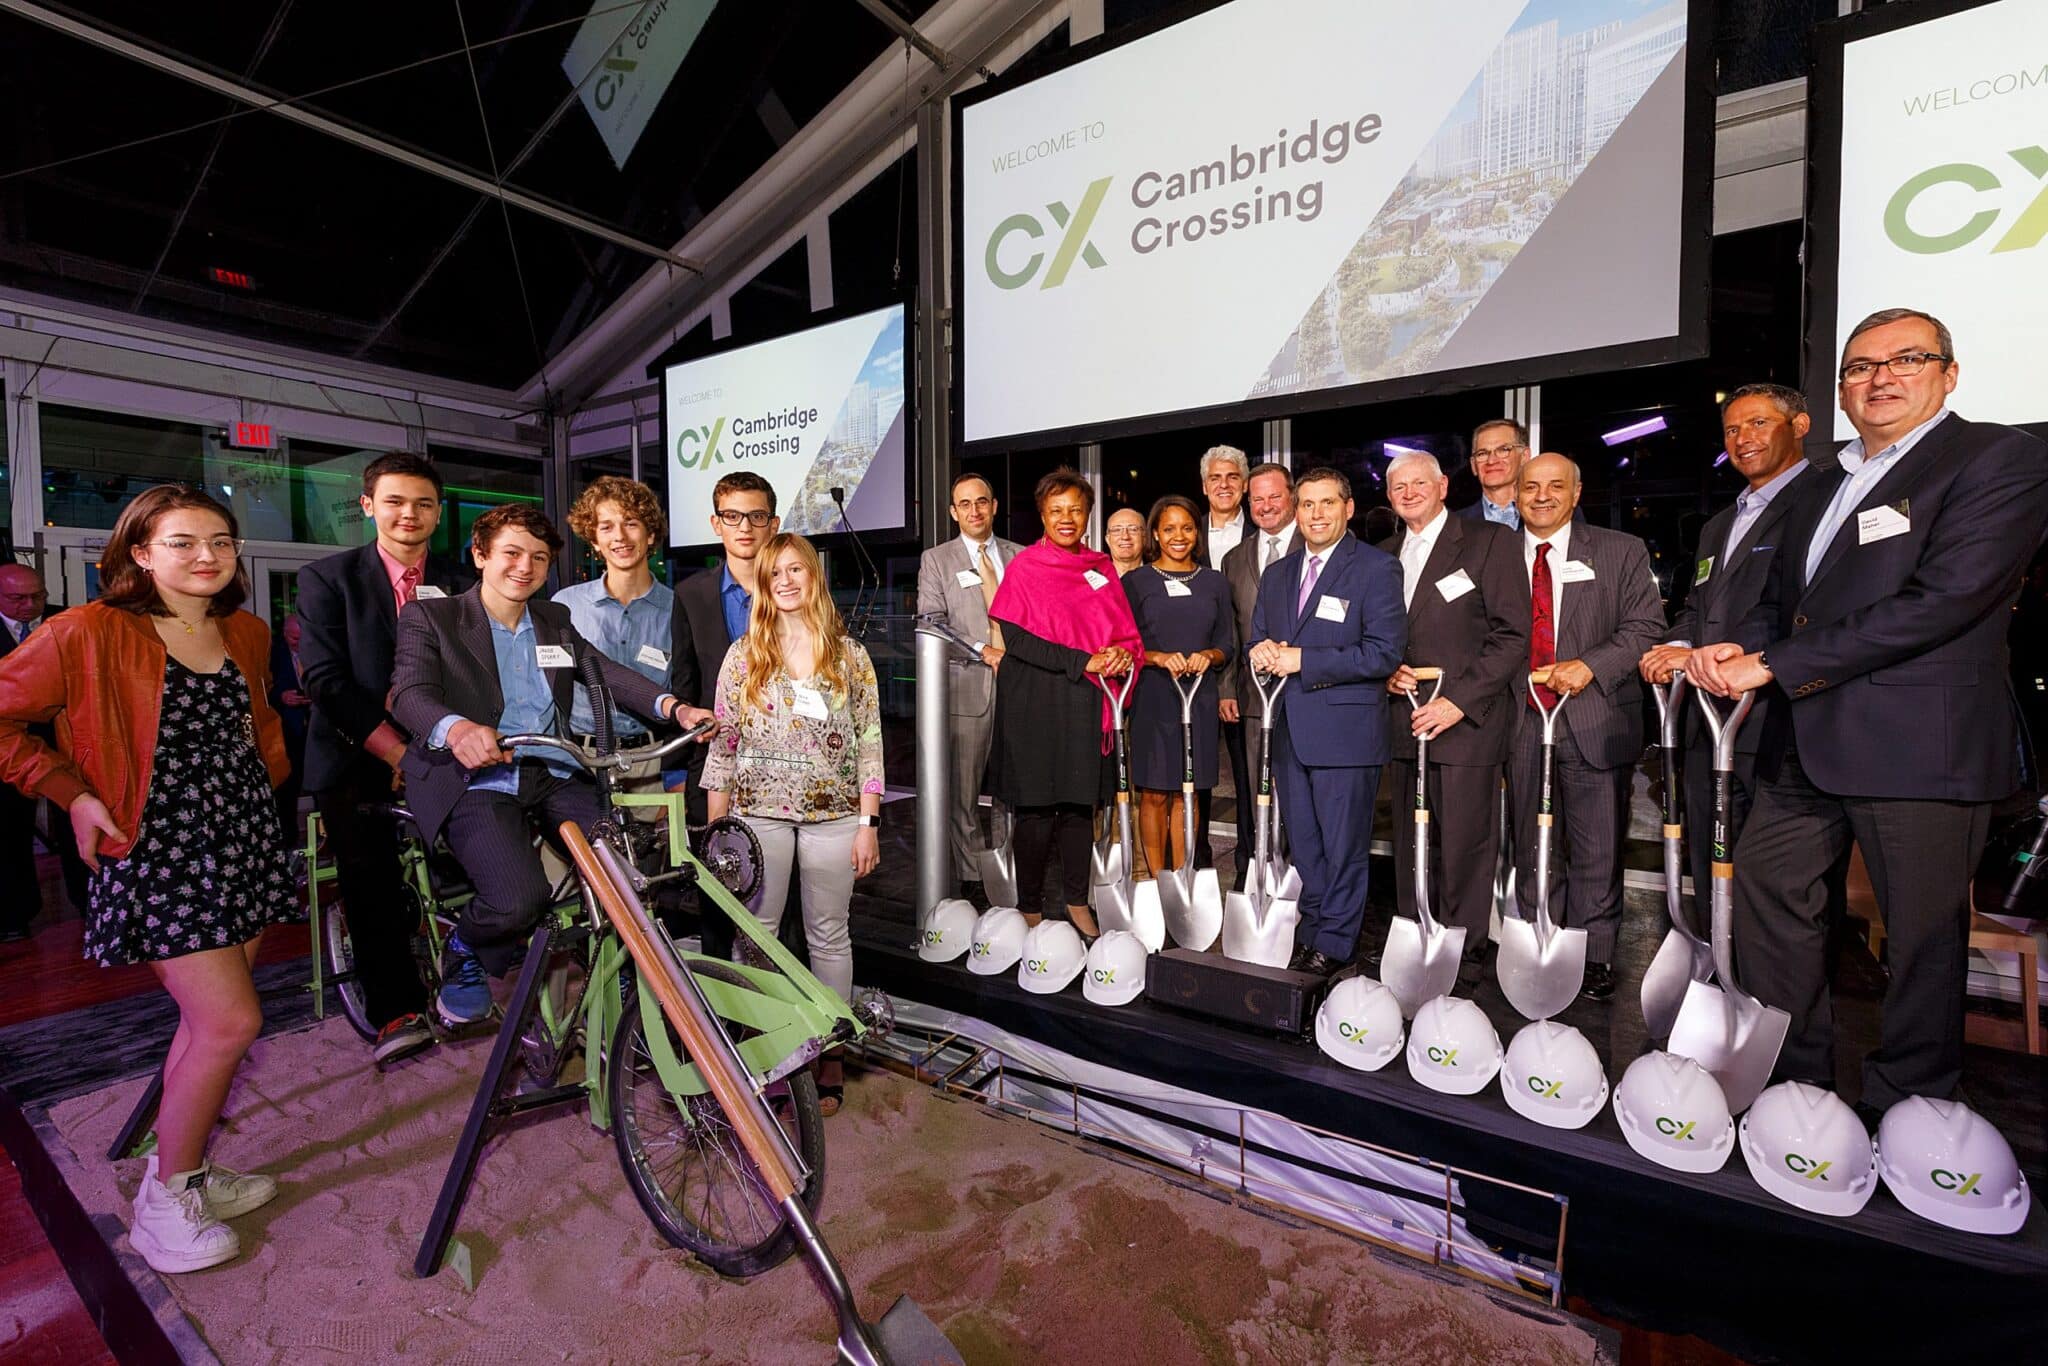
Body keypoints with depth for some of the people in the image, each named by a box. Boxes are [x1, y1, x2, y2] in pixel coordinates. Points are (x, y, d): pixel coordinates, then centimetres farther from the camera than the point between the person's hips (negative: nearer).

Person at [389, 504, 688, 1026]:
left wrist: (672, 706, -15)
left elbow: (608, 672, 5)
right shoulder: (429, 616, 5)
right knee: (519, 898, -27)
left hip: (555, 775, 4)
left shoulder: (557, 621, 19)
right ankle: (463, 952, 10)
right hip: (477, 778, -4)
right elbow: (409, 692, -12)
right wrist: (457, 729, -36)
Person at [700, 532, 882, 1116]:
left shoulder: (849, 655, 4)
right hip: (759, 811, 1)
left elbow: (869, 740, 2)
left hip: (833, 814, 0)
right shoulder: (743, 654, 5)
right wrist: (716, 821, 2)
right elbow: (723, 739, 5)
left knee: (829, 937, 8)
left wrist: (868, 822, -2)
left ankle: (830, 1053, 21)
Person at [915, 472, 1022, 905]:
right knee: (963, 792, 1)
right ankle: (971, 880, 12)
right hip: (965, 688, -2)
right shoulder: (936, 560, 8)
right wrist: (983, 651, -11)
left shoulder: (1020, 556, 16)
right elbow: (931, 625, -2)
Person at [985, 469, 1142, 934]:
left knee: (1080, 803, 8)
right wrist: (1083, 662, -17)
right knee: (1036, 808, 0)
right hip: (1035, 702, -4)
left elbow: (1127, 634, 13)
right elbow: (1016, 638, -11)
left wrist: (1122, 654, -11)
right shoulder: (1025, 565, -1)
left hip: (1085, 703, 4)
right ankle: (1029, 909, 15)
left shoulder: (1101, 568, 12)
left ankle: (1077, 901, 23)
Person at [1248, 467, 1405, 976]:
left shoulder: (1376, 568, -6)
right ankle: (1311, 930, 29)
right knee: (1303, 845, 15)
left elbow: (1384, 652, -15)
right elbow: (1258, 641, 19)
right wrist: (1261, 652, -6)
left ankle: (1334, 942, 19)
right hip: (1288, 731, 6)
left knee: (1343, 848, 5)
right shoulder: (1277, 574, 15)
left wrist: (1304, 661, -18)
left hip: (1345, 732, -6)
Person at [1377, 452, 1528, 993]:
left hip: (1466, 721, -5)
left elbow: (1513, 634, -8)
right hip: (1404, 720, 5)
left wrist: (1459, 700, -15)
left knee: (1465, 850, -1)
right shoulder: (1384, 554, 16)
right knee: (1410, 849, 11)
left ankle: (1462, 964, 12)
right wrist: (1386, 671, -1)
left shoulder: (1490, 541, -1)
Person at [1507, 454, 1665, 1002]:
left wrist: (1590, 664, -16)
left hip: (1595, 720, -1)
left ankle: (1593, 957, 18)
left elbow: (1646, 627, -1)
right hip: (1522, 722, 2)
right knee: (1531, 848, 10)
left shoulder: (1621, 551, 6)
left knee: (1597, 850, 4)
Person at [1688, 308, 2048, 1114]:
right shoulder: (1823, 490, 18)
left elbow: (1944, 597, -18)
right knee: (1765, 886, 12)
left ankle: (1907, 1107, 23)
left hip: (1919, 743, -7)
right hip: (1807, 740, 8)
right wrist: (1736, 649, -5)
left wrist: (1772, 665, -19)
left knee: (1922, 929, 5)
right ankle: (1792, 1072, 28)